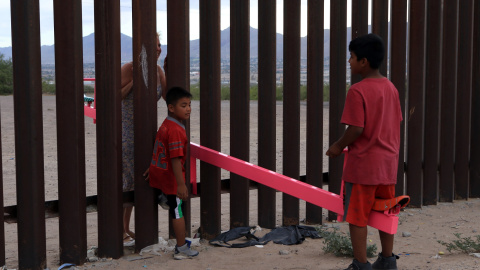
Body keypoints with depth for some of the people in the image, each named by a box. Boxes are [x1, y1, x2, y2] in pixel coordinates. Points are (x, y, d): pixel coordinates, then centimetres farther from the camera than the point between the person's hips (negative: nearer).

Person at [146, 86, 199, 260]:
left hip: (159, 173, 9)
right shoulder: (176, 130, -25)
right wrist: (181, 184, -29)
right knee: (178, 212, 2)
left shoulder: (165, 125, 5)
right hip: (171, 178, -9)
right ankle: (181, 249, 12)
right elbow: (175, 159, -29)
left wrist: (153, 169, 26)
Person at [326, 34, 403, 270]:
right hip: (388, 161, 8)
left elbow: (357, 129, -21)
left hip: (363, 164, -7)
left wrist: (338, 146, -6)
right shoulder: (391, 88, 7)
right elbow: (396, 124, 12)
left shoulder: (357, 91, -16)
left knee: (357, 215, 3)